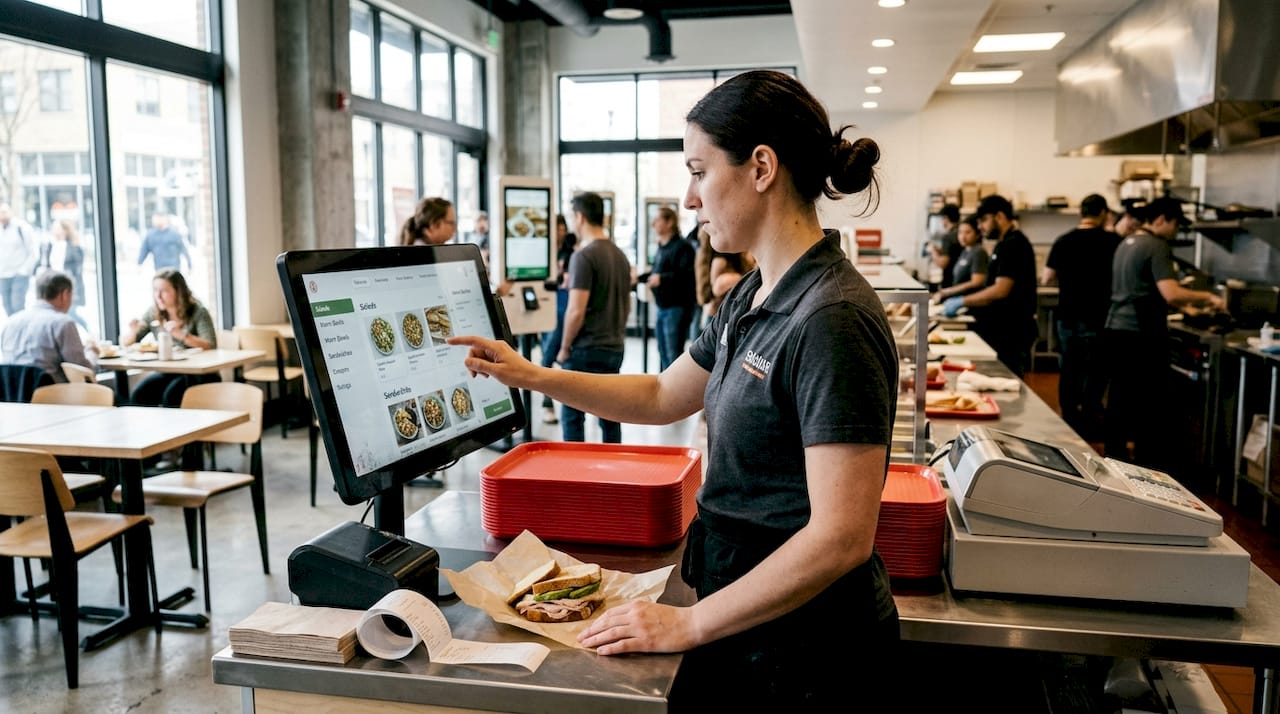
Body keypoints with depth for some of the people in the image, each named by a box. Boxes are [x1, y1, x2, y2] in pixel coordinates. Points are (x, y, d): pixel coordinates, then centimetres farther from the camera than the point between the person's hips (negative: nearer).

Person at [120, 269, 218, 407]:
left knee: (171, 396, -31)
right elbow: (125, 342, 11)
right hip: (168, 372, 5)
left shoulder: (198, 312, -9)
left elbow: (211, 346, -20)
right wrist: (133, 331, -12)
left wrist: (181, 334, -32)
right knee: (140, 395, -21)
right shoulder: (153, 313, 5)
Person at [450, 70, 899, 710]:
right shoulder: (753, 298, 5)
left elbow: (842, 536, -26)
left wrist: (688, 625, -20)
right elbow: (662, 397, 16)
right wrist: (535, 377, 8)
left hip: (806, 653, -8)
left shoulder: (831, 320, -24)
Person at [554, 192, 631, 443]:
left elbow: (576, 311, -18)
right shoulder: (620, 255, 11)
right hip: (615, 347, 8)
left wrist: (564, 348, -7)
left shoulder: (583, 256, -14)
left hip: (586, 349, -7)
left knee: (572, 416, 1)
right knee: (609, 416, 12)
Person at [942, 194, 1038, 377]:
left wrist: (962, 302, -18)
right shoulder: (1004, 244, 16)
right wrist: (964, 305, 13)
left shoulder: (1014, 245, -15)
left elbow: (1001, 290, -23)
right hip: (1001, 331, 10)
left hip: (1011, 334, -10)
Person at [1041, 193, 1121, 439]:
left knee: (1069, 371, 11)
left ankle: (1070, 422, 18)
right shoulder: (1113, 241, -8)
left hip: (1068, 317, 3)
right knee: (1096, 372, 6)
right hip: (1099, 317, -3)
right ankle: (1089, 423, 8)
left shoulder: (1063, 241, -1)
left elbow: (1046, 279, 1)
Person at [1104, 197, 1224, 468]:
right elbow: (1171, 294, -23)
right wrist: (1207, 297, -9)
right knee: (1149, 403, 0)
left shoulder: (1126, 244, 14)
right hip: (1140, 335, -9)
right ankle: (1147, 465, 6)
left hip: (1116, 330, 9)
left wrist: (1184, 304, 24)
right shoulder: (1157, 247, -13)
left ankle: (1114, 456, 20)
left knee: (1120, 397, 14)